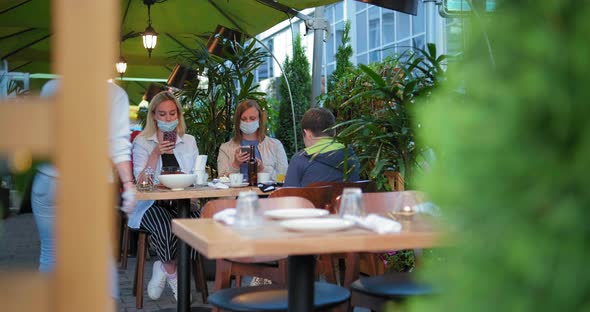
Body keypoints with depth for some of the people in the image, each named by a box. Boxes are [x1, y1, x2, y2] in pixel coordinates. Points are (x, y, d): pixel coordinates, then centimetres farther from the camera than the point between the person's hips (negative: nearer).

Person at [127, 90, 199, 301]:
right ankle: (172, 275, -6)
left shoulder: (189, 141, 16)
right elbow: (141, 183, -3)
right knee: (167, 226, -36)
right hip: (152, 205, -3)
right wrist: (156, 154, -13)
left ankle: (165, 268, -9)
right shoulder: (142, 142, 6)